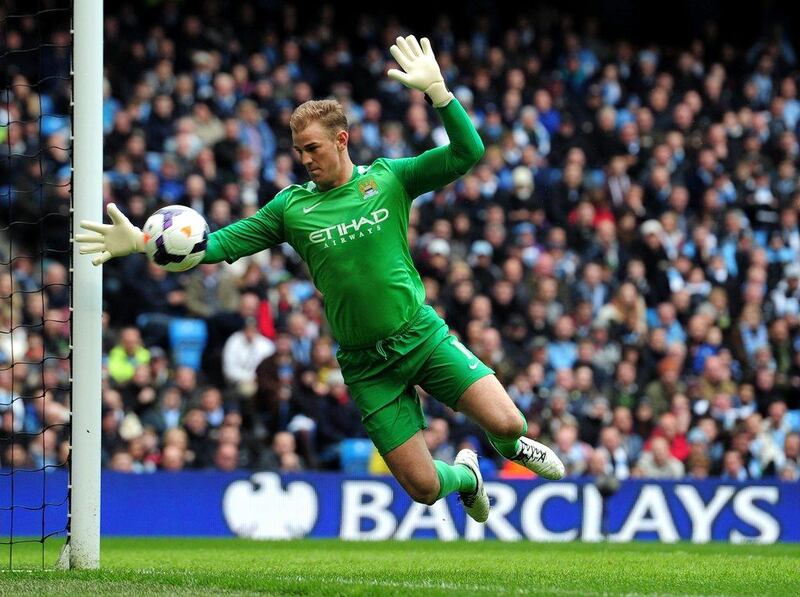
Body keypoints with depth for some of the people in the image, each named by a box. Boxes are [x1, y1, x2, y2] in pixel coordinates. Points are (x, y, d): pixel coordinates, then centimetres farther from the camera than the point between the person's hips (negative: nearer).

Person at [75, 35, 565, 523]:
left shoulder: (388, 178, -1)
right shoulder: (292, 206, 1)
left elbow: (468, 153, -8)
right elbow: (225, 243, 0)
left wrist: (437, 90, -21)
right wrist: (143, 243, -11)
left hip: (422, 333, 0)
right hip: (366, 364, 1)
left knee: (507, 423, -16)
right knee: (423, 487, -4)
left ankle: (510, 447, 24)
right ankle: (464, 473, 34)